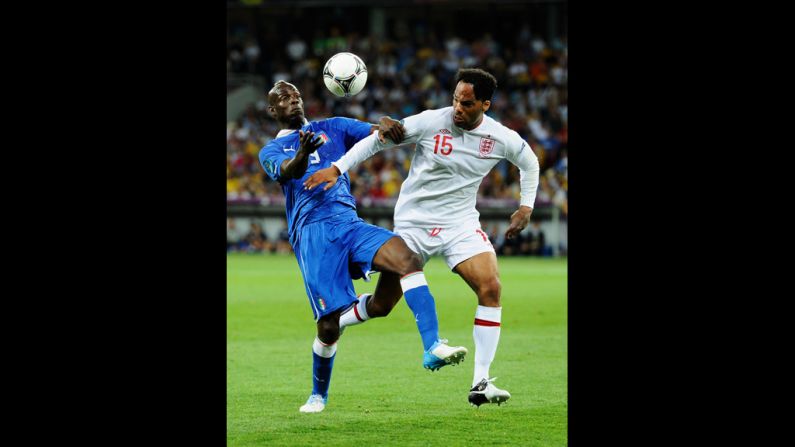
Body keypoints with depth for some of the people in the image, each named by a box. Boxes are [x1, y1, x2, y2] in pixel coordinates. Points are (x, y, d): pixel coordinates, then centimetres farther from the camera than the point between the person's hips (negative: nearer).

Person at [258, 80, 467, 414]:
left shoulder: (332, 128, 22)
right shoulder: (271, 151, 13)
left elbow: (381, 135, 8)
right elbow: (288, 171, -13)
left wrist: (386, 124, -18)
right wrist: (302, 153, -38)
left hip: (349, 223, 3)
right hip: (311, 233, -3)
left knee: (408, 259, -25)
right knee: (328, 326, -9)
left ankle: (433, 348, -31)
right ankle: (319, 394, 17)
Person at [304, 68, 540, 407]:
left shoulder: (500, 138, -5)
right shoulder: (430, 122, -15)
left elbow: (529, 163, 17)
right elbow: (377, 140, -8)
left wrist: (526, 207, 9)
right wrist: (337, 168, -15)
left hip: (461, 224, 2)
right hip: (413, 223, -2)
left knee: (490, 288, -19)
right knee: (382, 303, -3)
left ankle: (480, 383, -15)